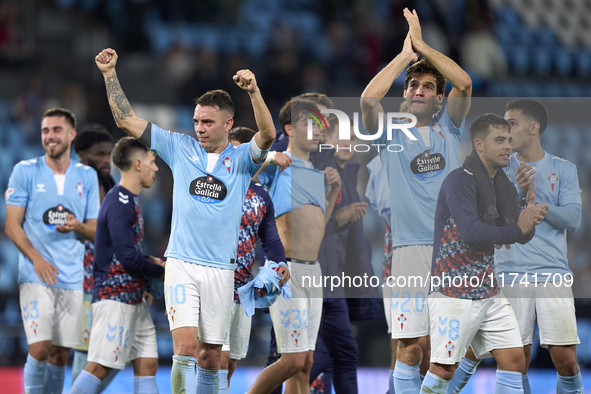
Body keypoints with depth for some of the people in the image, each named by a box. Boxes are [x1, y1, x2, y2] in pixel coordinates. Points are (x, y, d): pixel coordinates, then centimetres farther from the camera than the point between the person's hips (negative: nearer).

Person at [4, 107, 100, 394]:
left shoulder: (87, 176, 10)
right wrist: (36, 258, -16)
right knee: (40, 347, -15)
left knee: (60, 354, 4)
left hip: (71, 279, 3)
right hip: (35, 276, -3)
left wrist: (77, 227, -11)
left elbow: (94, 231, 13)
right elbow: (12, 225, -2)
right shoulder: (25, 171, 1)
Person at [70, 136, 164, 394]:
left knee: (147, 363, 5)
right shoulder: (119, 203, -16)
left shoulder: (128, 200, 16)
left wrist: (148, 262, 7)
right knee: (100, 367, -10)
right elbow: (128, 257, -20)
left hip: (133, 299, 10)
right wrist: (160, 271, -7)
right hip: (115, 296, -10)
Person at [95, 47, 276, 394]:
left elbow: (268, 135, -17)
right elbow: (127, 120, 7)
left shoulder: (242, 159, 4)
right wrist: (110, 75, -1)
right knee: (186, 346, -16)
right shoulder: (180, 148, 7)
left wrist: (254, 92, -33)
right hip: (182, 264, -1)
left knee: (211, 356, 7)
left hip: (220, 270, 1)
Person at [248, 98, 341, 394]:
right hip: (286, 269, -8)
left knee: (305, 362, 7)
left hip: (312, 270, 8)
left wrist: (334, 189, 13)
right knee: (293, 360, -12)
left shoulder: (317, 173, 18)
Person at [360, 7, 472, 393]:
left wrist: (422, 45, 0)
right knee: (411, 345, -10)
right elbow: (369, 98, -11)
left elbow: (464, 83, -3)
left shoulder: (448, 126, 14)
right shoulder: (391, 133, 8)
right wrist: (405, 55, -2)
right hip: (411, 246, -2)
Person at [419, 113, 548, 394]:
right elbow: (471, 233, -25)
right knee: (444, 369, -7)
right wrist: (516, 229, -19)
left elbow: (521, 235, 14)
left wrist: (529, 219, -9)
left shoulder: (504, 185, 12)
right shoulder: (460, 181, -14)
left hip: (489, 291, 8)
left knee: (514, 359, 1)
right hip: (454, 293, -8)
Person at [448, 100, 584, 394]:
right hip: (511, 273, 0)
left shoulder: (564, 169, 8)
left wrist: (535, 202, -12)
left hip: (553, 272, 0)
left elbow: (572, 219, -2)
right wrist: (517, 191, -16)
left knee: (565, 358, -8)